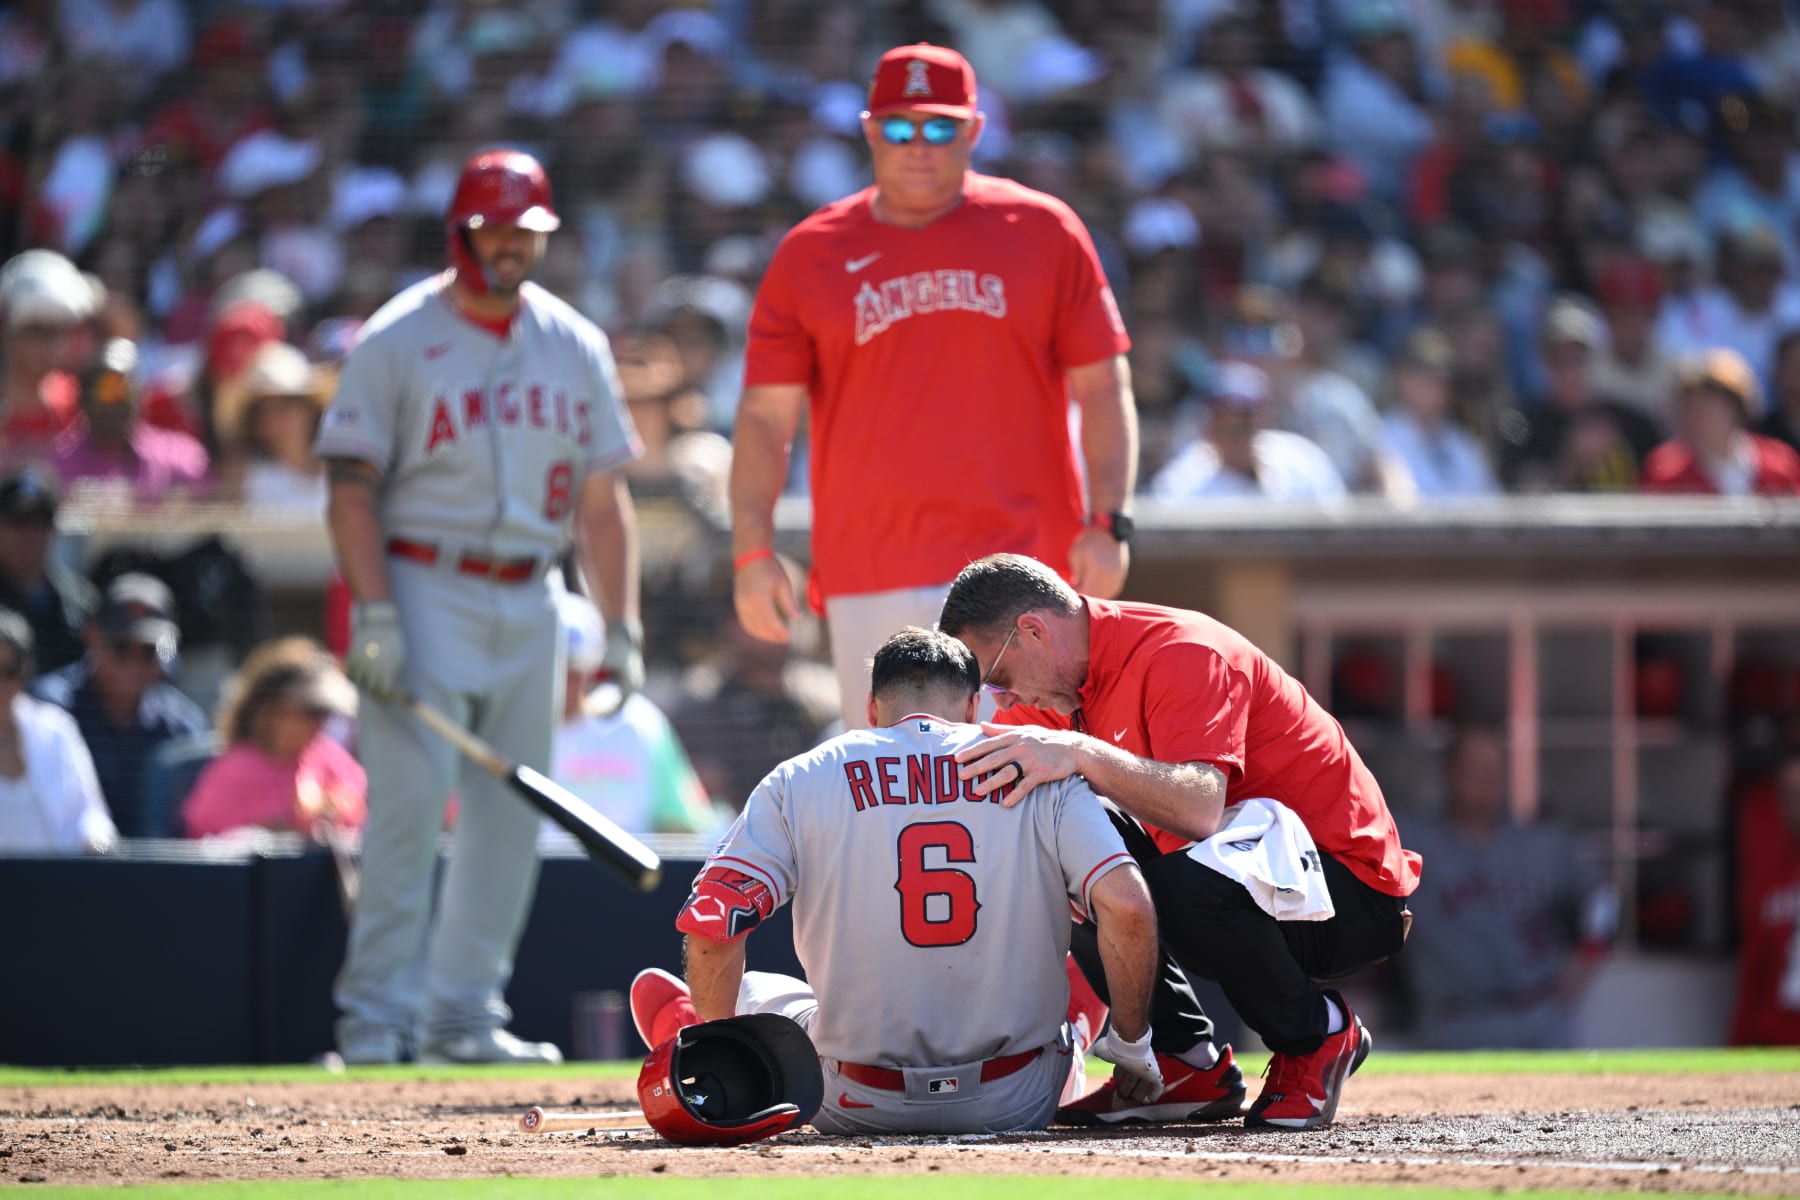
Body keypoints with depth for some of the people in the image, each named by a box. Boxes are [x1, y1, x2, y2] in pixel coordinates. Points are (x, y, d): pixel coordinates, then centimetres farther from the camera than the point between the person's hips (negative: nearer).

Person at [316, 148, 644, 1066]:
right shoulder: (397, 341, -2)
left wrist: (621, 628, 8)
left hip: (530, 603, 5)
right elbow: (352, 488, -6)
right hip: (425, 591, -5)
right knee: (408, 802, -12)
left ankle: (465, 1012, 11)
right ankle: (377, 1012, -10)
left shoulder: (575, 346, 12)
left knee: (509, 817, 4)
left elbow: (602, 499, 15)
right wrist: (375, 615, -17)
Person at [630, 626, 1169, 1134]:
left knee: (749, 993, 32)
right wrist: (1130, 1045, 1)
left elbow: (712, 921, -10)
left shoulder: (799, 780, -1)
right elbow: (1126, 906, -12)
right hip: (1018, 1106, 0)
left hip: (858, 1108, 0)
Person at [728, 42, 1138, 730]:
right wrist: (752, 550, -3)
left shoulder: (1044, 232, 7)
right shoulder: (810, 255, 9)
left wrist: (1108, 522, -5)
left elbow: (1102, 389, 7)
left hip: (1019, 569, -1)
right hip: (870, 581, 1)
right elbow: (765, 415, 8)